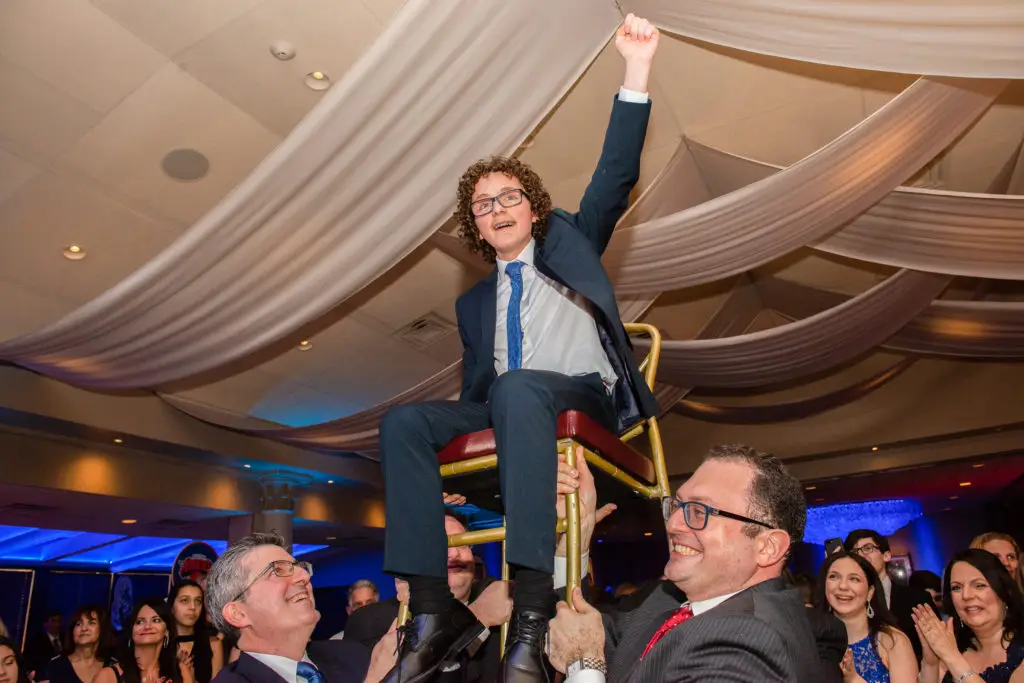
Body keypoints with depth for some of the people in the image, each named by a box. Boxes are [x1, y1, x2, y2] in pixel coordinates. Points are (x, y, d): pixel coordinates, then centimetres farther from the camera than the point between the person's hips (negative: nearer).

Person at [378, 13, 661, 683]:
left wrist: (636, 72, -4)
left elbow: (616, 177, 7)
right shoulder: (475, 302, 26)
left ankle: (532, 614, -43)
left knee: (518, 389, -37)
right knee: (404, 420, -22)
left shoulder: (570, 241, 21)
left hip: (585, 397, -3)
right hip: (503, 415, 4)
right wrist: (450, 453, 1)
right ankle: (434, 609, -27)